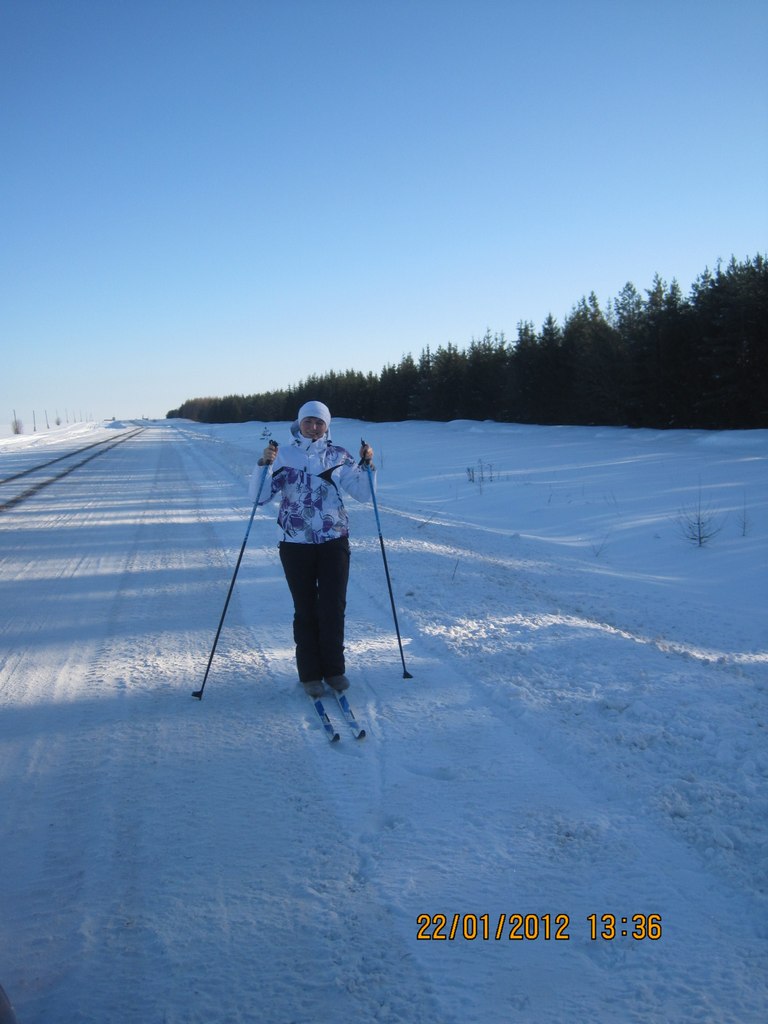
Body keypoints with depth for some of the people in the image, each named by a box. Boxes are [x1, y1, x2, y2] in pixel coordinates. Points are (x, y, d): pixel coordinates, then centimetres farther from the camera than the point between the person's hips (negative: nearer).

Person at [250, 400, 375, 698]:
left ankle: (334, 669, 20)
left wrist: (367, 464, -12)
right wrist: (264, 465, -20)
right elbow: (260, 497, -5)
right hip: (296, 545, -1)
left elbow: (363, 493, 2)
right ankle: (310, 673, 18)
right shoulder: (283, 456, 0)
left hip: (334, 542, 1)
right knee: (306, 610, 6)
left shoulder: (339, 456, 4)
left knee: (334, 608, 3)